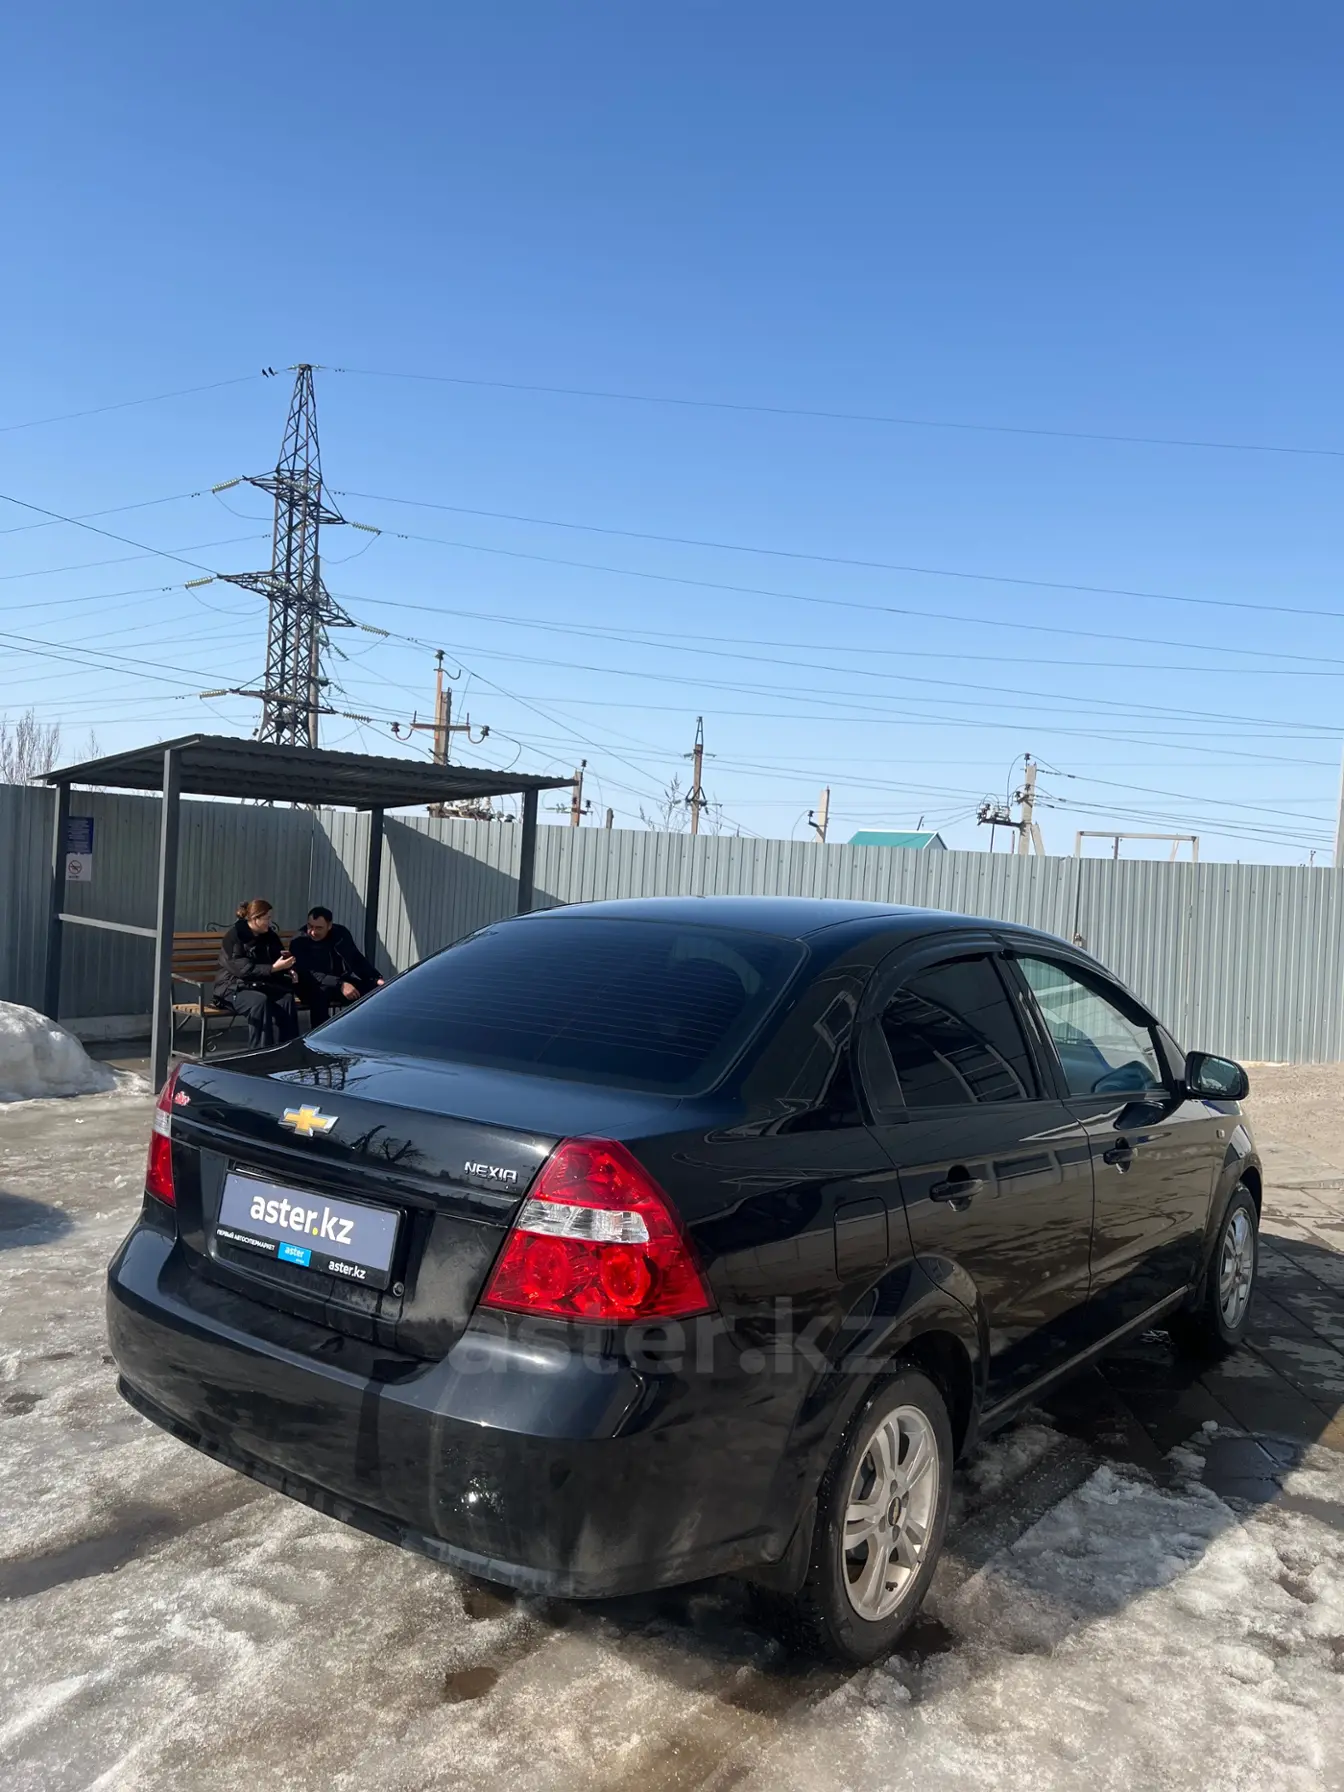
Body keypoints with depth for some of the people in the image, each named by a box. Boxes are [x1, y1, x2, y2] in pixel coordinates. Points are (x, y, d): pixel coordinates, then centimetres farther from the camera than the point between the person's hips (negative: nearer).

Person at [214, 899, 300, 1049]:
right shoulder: (234, 936, -12)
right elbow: (243, 969, -23)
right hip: (234, 988, -6)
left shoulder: (270, 936, 8)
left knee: (287, 999, -25)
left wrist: (289, 970, -7)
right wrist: (274, 968, -30)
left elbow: (277, 960, 17)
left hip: (261, 985, 6)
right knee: (260, 1001, -37)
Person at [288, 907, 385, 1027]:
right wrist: (340, 985, -35)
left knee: (376, 990, -16)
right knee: (320, 992, -39)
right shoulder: (299, 942, -13)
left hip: (343, 981, 4)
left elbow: (357, 959, 10)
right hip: (314, 986, -4)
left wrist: (376, 978, -5)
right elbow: (308, 974, -24)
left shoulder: (341, 933, 0)